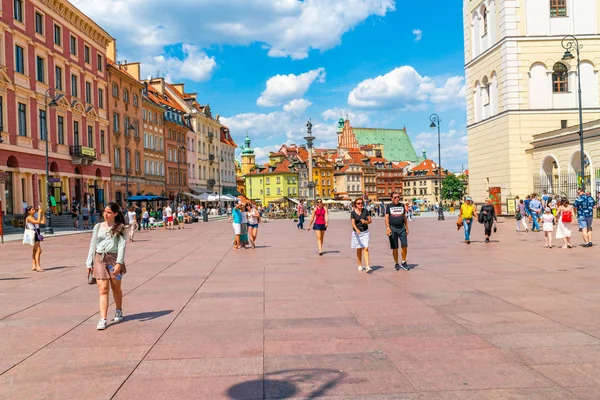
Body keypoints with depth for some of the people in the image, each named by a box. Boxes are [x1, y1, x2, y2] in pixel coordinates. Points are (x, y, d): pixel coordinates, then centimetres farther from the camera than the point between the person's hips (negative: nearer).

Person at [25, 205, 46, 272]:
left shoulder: (34, 217, 17)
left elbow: (43, 222, 12)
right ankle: (38, 267, -19)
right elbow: (38, 222, -25)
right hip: (33, 235, -10)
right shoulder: (29, 218, -11)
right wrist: (39, 213, -20)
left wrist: (43, 213, 7)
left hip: (37, 234, 10)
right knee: (38, 251, -15)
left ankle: (33, 266, 18)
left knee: (34, 251, 13)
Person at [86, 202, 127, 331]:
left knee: (116, 288, 13)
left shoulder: (120, 228, 1)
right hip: (100, 259, 2)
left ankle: (119, 311, 36)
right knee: (103, 290, -6)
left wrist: (119, 263, -18)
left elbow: (122, 245, -7)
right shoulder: (98, 227, 10)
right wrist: (89, 263, 6)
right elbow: (93, 245, 11)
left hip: (114, 258, -1)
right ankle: (103, 320, -7)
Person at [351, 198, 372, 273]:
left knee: (366, 248, -10)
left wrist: (365, 221, -17)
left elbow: (370, 220, 5)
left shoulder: (365, 211, 1)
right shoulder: (353, 213, -4)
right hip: (357, 233, 0)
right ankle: (360, 266, 21)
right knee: (359, 249, 7)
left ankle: (367, 266, -15)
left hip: (365, 232, 0)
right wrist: (357, 230, -32)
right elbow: (353, 223, -13)